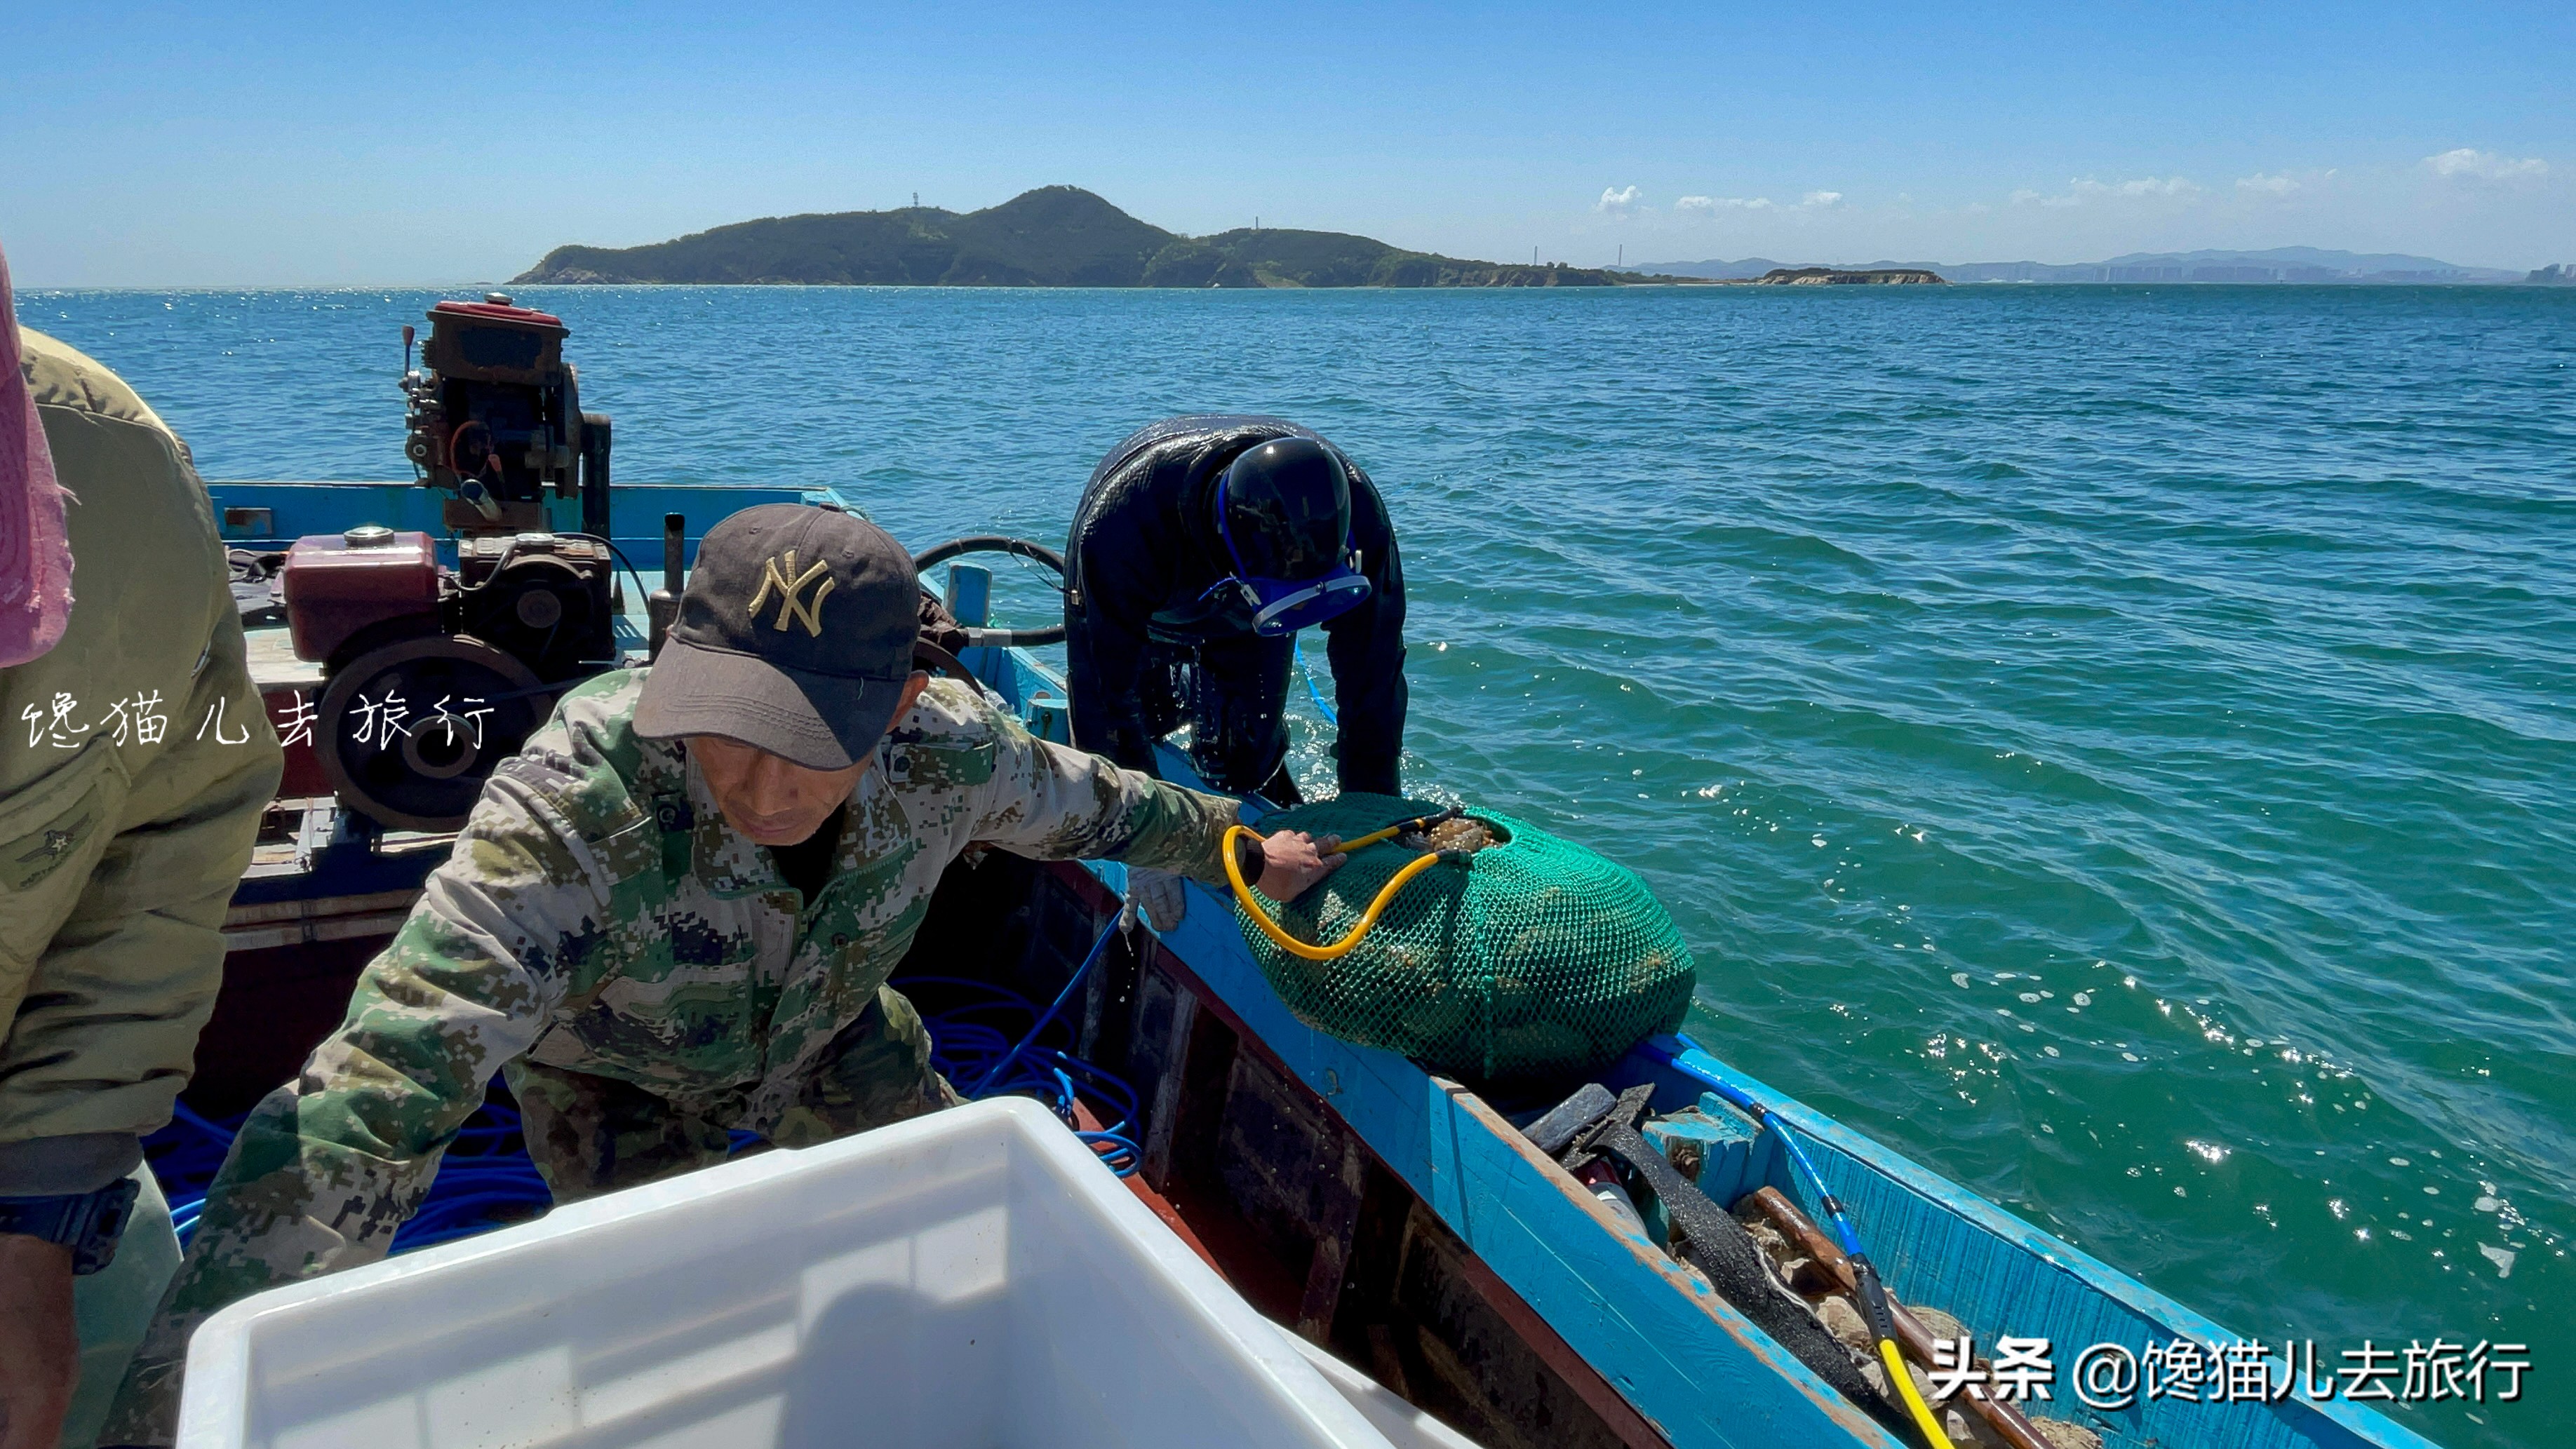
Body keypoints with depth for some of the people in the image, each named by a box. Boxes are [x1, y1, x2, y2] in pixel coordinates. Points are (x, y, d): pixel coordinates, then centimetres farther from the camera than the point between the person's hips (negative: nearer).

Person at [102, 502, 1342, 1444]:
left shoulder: (948, 752, -32)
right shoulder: (579, 802, -45)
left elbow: (1093, 804, -9)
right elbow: (360, 1115, -50)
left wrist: (1247, 850, 6)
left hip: (828, 1032, 3)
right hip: (617, 1072, -3)